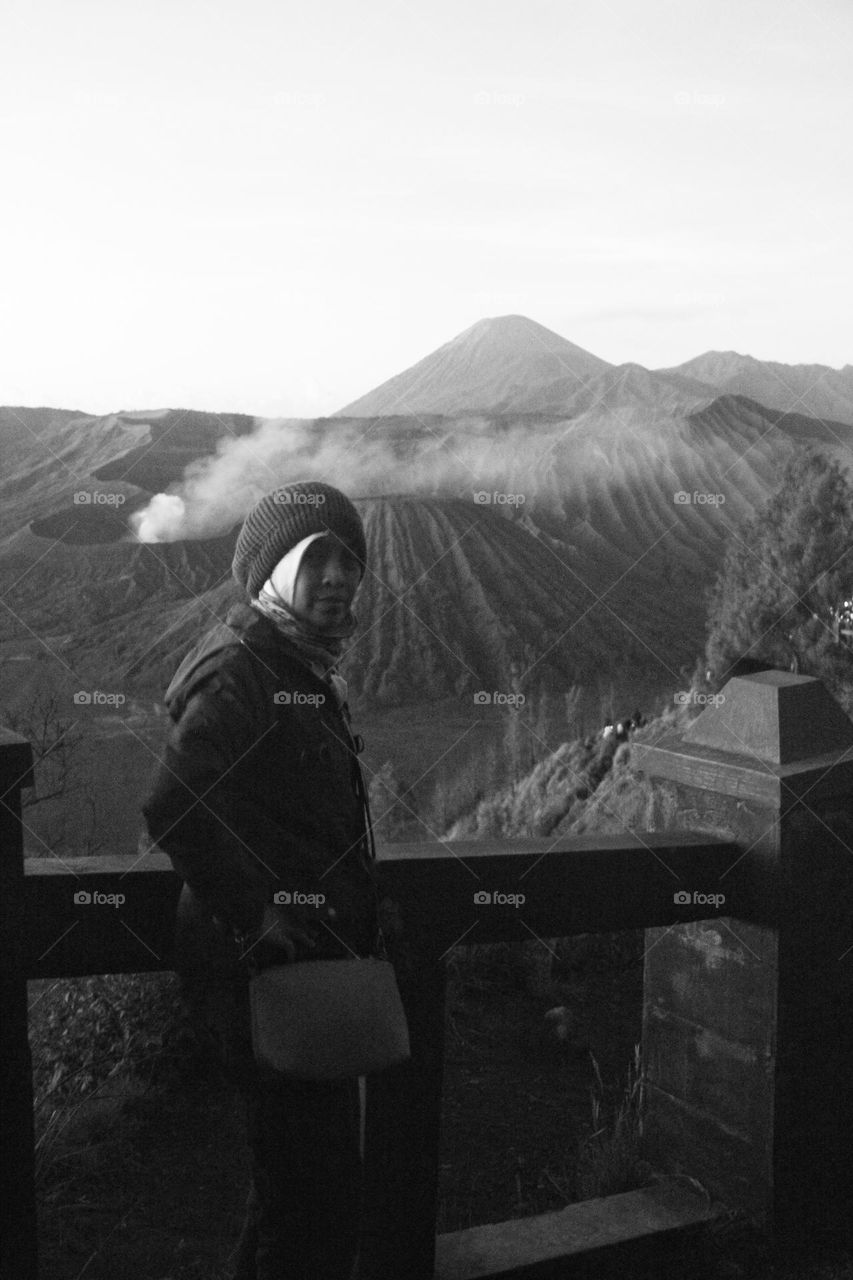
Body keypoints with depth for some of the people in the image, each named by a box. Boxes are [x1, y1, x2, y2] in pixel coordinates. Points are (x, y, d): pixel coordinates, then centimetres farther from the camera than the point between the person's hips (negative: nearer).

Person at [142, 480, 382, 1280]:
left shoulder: (306, 671, 15)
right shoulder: (238, 671, -17)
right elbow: (173, 810, -28)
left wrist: (357, 915, 16)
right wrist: (256, 917, -24)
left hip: (314, 957, 10)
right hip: (270, 969, -10)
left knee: (304, 1179, 23)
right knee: (316, 1191, -1)